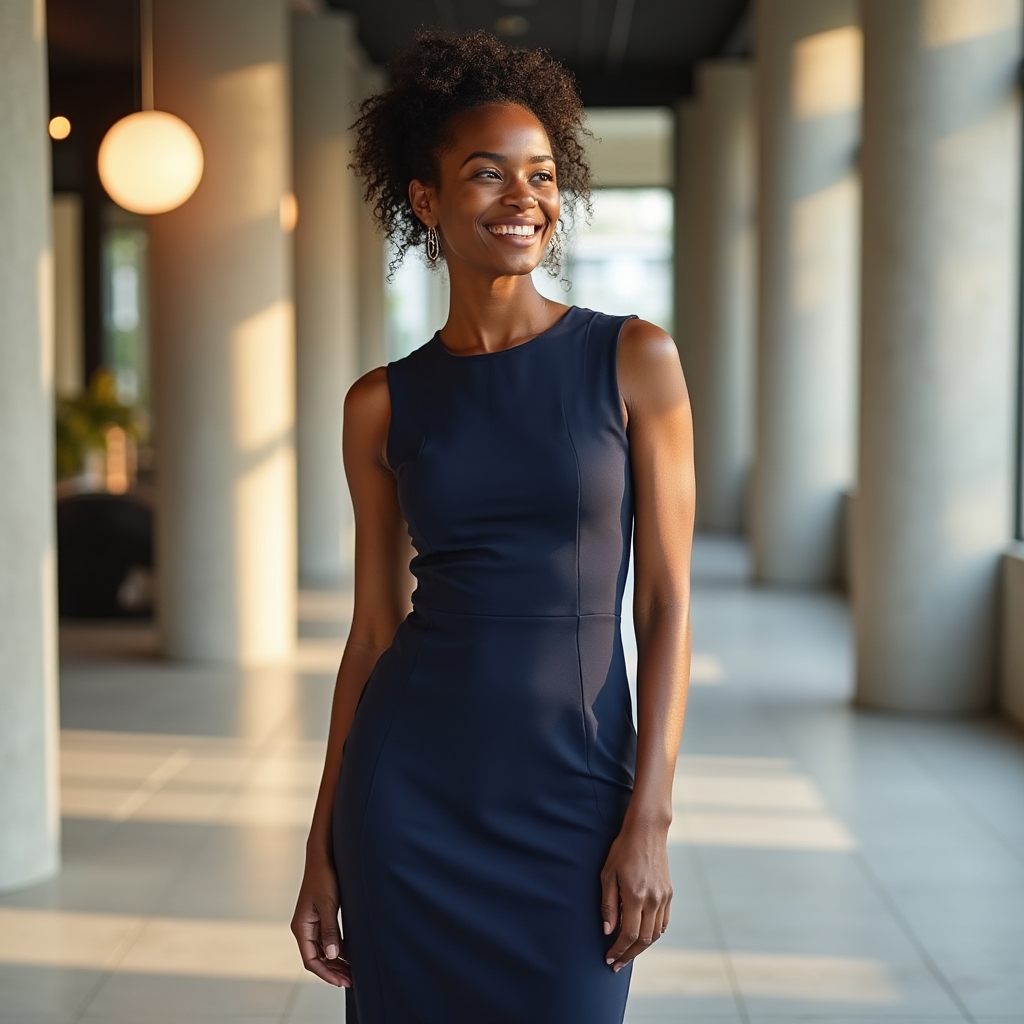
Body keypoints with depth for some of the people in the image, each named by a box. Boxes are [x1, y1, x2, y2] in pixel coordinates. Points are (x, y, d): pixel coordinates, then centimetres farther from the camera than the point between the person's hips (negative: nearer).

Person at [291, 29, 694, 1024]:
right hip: (410, 787, 2)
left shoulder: (635, 361, -3)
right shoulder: (381, 406, 2)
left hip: (571, 791, -1)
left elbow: (666, 603, -4)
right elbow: (374, 629, 7)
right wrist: (322, 847, 7)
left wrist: (650, 820, -9)